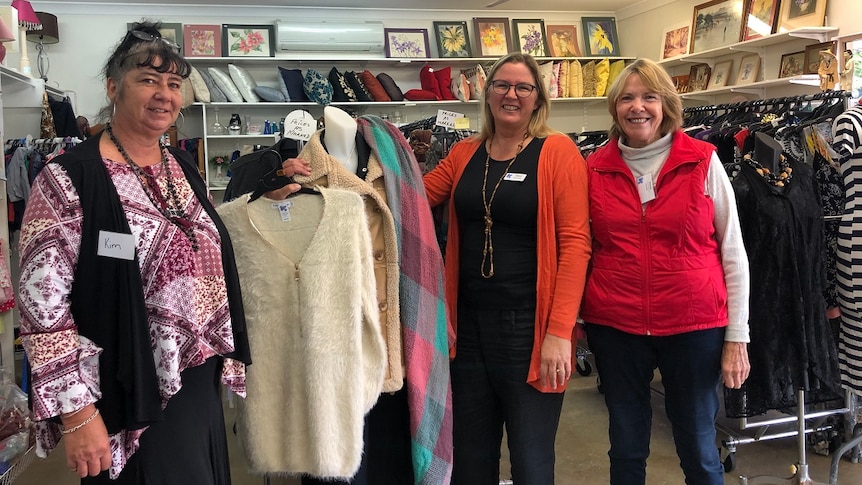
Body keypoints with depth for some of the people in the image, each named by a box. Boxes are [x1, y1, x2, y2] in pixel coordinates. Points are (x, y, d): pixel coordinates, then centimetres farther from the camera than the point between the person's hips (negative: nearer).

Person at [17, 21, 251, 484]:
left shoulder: (184, 167, 6)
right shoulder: (68, 178, -14)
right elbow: (43, 305, -17)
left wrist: (226, 355, 14)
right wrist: (77, 412, -18)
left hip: (201, 384, 7)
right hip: (132, 397, -6)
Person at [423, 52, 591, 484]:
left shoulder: (558, 151, -6)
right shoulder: (465, 153, 10)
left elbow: (575, 243, -11)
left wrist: (560, 331, -17)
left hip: (529, 325, -4)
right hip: (469, 322, 5)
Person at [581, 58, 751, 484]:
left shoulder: (703, 162, -2)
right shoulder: (595, 169, 2)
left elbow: (733, 252, 0)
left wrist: (737, 336, -2)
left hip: (694, 326, -1)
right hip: (614, 328, 2)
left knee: (698, 450, 10)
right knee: (626, 448, 14)